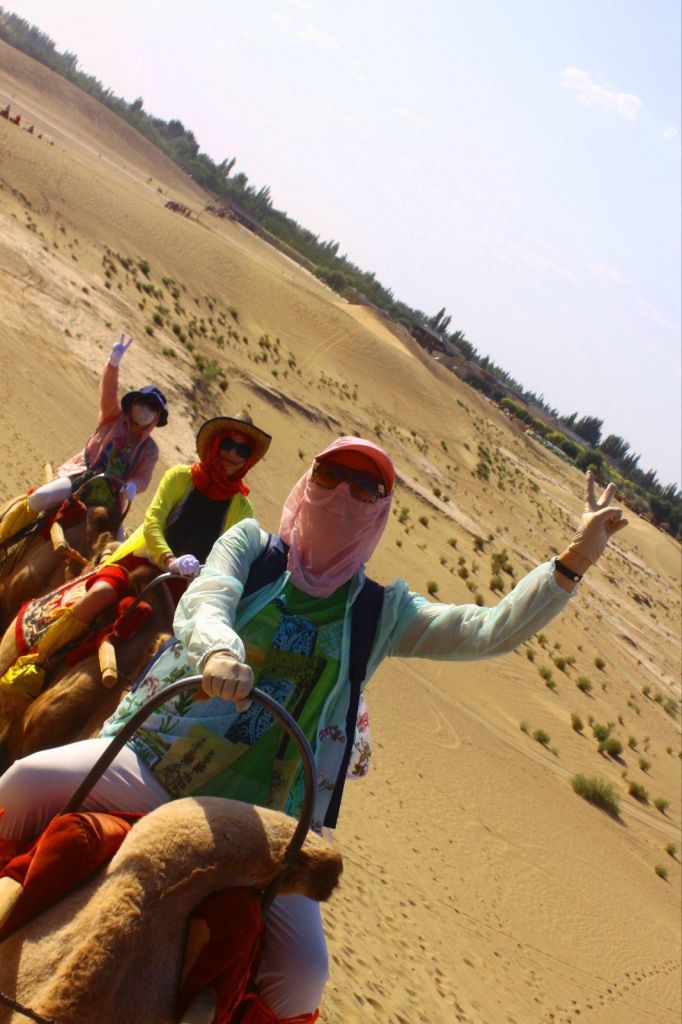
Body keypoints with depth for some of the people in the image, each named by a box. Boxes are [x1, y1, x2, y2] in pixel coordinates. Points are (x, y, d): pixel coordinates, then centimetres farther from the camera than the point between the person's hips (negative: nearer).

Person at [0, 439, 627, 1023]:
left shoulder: (381, 612, 8)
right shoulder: (252, 543, 7)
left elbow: (491, 631, 0)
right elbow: (205, 598, -13)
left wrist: (575, 559, -10)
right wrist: (218, 648, -37)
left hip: (258, 810, 0)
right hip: (161, 756, 0)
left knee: (303, 973, -19)